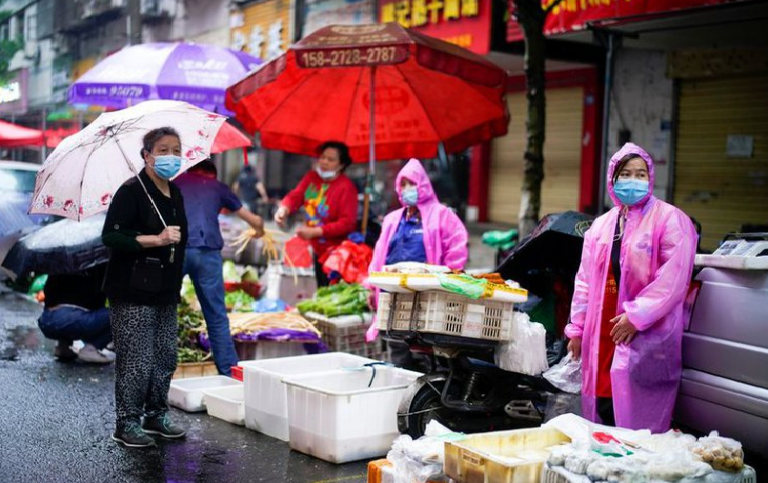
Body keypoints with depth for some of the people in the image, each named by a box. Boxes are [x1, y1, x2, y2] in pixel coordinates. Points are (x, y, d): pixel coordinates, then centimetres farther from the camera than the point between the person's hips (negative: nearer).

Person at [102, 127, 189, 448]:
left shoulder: (175, 194, 12)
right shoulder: (132, 191, -11)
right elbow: (111, 237, -18)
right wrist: (157, 239, -25)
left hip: (165, 292, 8)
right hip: (133, 293, -8)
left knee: (166, 360, 12)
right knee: (137, 362, -4)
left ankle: (156, 416, 27)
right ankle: (126, 425, 9)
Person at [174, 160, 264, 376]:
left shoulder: (175, 183, 24)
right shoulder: (218, 187, 23)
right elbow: (255, 221, 29)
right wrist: (259, 230, 51)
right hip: (206, 251, 0)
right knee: (217, 318, 7)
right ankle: (229, 372, 10)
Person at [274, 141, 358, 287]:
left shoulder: (346, 187, -17)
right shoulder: (311, 177, 4)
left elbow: (347, 223, -21)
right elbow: (295, 196, -2)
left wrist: (315, 232, -23)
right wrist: (284, 209, -26)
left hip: (336, 253, -7)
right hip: (318, 249, 7)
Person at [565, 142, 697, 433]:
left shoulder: (669, 219, -4)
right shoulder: (601, 226, 17)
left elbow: (673, 277, -14)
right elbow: (585, 280, 18)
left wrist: (636, 316, -17)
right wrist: (577, 328, 14)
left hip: (648, 337, -6)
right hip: (601, 336, 6)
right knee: (602, 411, 8)